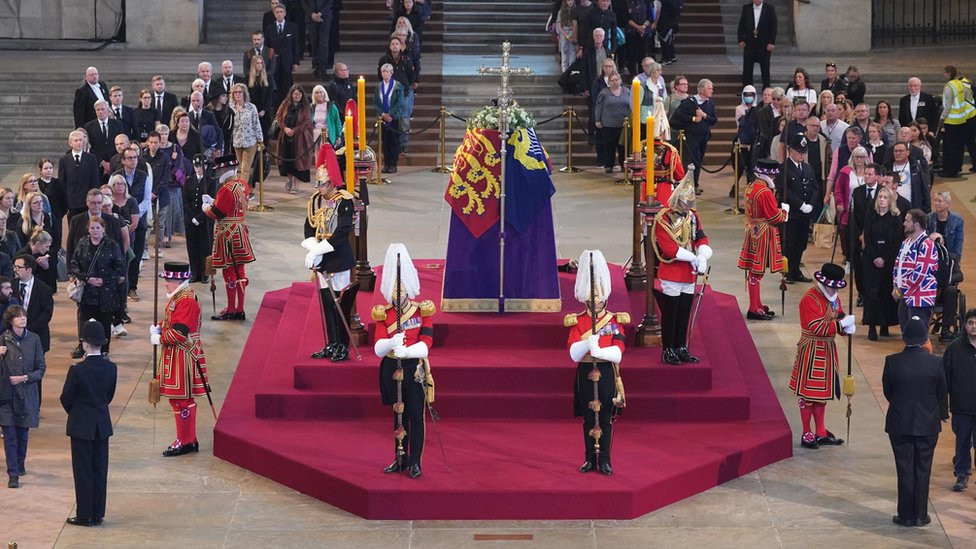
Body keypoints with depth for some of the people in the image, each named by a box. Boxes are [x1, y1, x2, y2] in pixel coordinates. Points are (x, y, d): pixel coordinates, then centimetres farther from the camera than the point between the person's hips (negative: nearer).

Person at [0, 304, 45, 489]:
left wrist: (25, 378, -11)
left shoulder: (34, 339, 0)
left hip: (27, 394, 2)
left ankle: (20, 465, 33)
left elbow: (41, 368, 3)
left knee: (23, 433, 12)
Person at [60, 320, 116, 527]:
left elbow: (66, 399, -8)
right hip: (103, 425, 5)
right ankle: (98, 514, 17)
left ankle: (85, 515, 8)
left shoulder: (77, 370, -19)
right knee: (100, 469, 11)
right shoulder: (111, 368, -5)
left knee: (83, 471, 3)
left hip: (81, 426, -5)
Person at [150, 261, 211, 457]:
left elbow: (179, 333, -24)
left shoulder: (187, 301, -20)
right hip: (174, 355, 10)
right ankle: (188, 440, 23)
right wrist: (158, 328, 4)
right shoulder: (176, 297, 12)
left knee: (182, 400, -3)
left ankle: (185, 442, 4)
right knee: (177, 398, 15)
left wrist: (158, 338, -12)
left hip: (182, 357, -10)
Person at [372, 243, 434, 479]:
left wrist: (405, 351, -32)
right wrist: (391, 343, -32)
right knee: (399, 415, 12)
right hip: (392, 370, 3)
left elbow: (425, 345, -15)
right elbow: (378, 348, -10)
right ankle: (401, 459, 22)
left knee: (415, 416, 0)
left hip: (415, 370, -3)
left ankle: (415, 462, 8)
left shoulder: (423, 311, -5)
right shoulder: (383, 314, 0)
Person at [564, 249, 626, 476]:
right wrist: (588, 342, -28)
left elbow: (617, 353, -12)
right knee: (589, 419, 7)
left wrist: (599, 351, -30)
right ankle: (590, 460, 16)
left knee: (605, 419, 3)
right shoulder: (577, 322, 1)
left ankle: (604, 460, 10)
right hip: (586, 374, 1)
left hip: (607, 374, -1)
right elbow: (574, 354, -10)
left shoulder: (615, 321, -1)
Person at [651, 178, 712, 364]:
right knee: (670, 315, 1)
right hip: (670, 276, -7)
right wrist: (694, 258, -18)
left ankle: (681, 349, 22)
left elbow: (702, 239, 4)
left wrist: (703, 256, -17)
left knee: (684, 314, 13)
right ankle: (668, 351, 9)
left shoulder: (693, 216, 10)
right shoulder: (663, 219, -12)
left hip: (689, 276, 7)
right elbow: (669, 248, -20)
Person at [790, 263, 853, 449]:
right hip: (811, 350, -9)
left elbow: (839, 317, 11)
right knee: (808, 392, 0)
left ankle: (821, 433, 24)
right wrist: (842, 324, -27)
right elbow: (818, 327, -26)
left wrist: (847, 327, -11)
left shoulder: (833, 298, 8)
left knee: (822, 392, 16)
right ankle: (807, 435, 8)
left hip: (828, 349, 9)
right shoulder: (810, 299, -20)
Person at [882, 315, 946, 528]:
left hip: (899, 424, 0)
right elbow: (941, 393, 0)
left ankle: (906, 515, 12)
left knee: (905, 470, 8)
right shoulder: (934, 363, -12)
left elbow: (887, 391, 0)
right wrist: (941, 413, 19)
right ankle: (920, 515, 15)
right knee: (923, 469, 11)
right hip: (928, 424, 0)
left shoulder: (892, 361, -12)